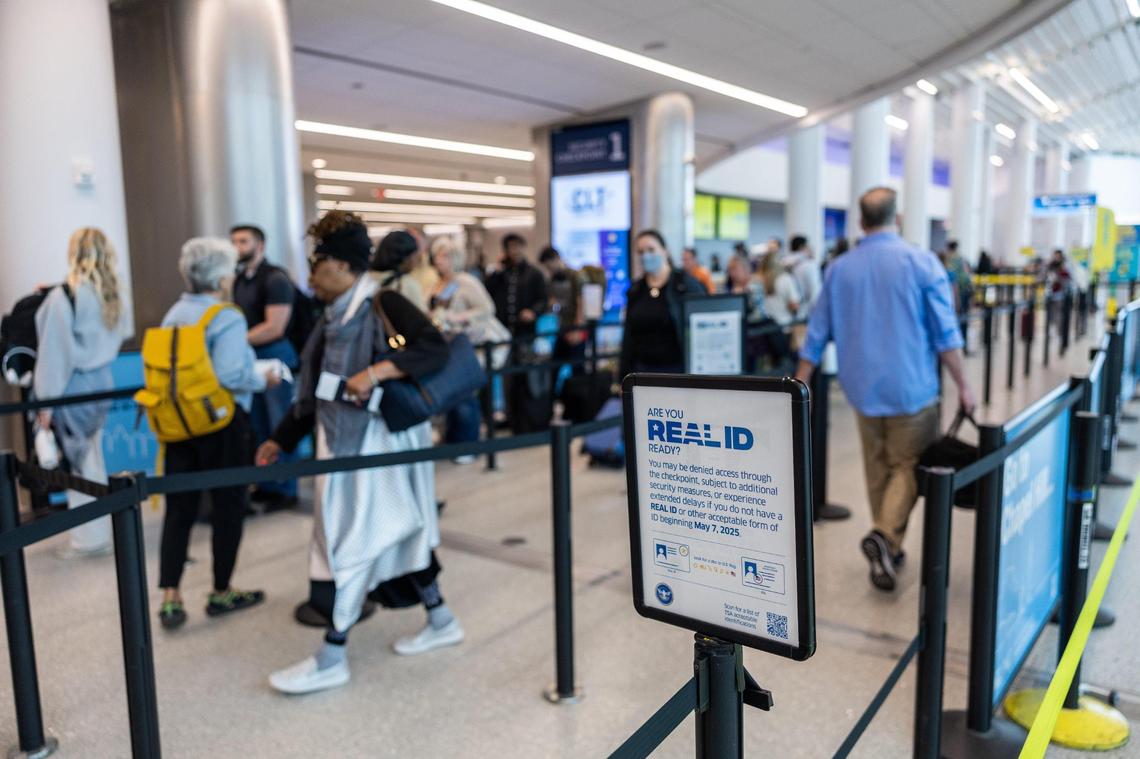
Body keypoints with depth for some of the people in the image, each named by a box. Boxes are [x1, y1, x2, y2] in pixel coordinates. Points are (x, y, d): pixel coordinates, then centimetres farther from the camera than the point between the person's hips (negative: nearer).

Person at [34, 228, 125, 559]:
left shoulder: (63, 297, -15)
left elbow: (55, 351, -14)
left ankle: (88, 538, 10)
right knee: (92, 460, 16)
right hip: (101, 381, 6)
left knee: (80, 462, 2)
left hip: (75, 387, -6)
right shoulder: (111, 295, 5)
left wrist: (46, 401, -9)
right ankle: (98, 532, 23)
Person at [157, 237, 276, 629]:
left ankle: (170, 597, 9)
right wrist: (263, 380, -7)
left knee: (179, 508, 10)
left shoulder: (173, 315, 8)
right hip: (221, 422, -6)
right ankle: (221, 593, 19)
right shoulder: (227, 319, -14)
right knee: (228, 506, 8)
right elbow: (230, 376, -24)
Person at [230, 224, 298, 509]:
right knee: (257, 427, 12)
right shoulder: (239, 280, 11)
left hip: (274, 357, -7)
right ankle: (266, 485, 23)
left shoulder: (275, 278, -11)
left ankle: (286, 489, 11)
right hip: (250, 359, 8)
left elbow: (274, 327, -18)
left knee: (280, 427, 0)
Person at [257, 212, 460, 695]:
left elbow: (435, 349, -24)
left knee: (350, 543, -2)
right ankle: (441, 621, 31)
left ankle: (332, 659, 10)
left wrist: (376, 371, -31)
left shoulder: (383, 304, -12)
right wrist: (282, 440, 16)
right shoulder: (334, 319, 13)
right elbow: (316, 393, 16)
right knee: (400, 531, 16)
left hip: (378, 443, -9)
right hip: (345, 444, 9)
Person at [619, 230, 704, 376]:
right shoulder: (635, 290, 10)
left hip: (678, 369, -3)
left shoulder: (686, 283, -3)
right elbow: (628, 337, 13)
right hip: (643, 368, 4)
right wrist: (625, 378, 9)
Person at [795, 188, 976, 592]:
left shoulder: (839, 268, 4)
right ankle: (884, 535, -16)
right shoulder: (921, 261, -6)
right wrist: (963, 385, 0)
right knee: (908, 467, 5)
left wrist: (799, 387, 12)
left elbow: (817, 335, 6)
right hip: (911, 388, -3)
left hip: (863, 388, 3)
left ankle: (887, 548, 23)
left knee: (878, 469, 15)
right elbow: (945, 333, -8)